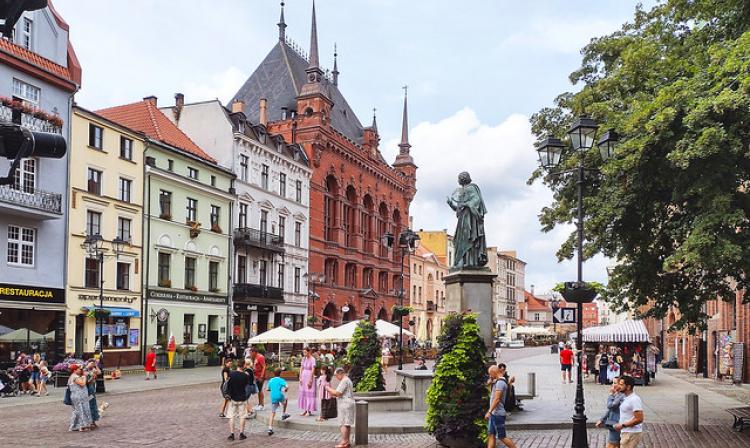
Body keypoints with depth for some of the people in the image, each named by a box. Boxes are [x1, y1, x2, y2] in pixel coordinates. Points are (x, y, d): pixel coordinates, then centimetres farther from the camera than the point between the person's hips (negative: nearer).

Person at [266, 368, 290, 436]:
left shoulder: (270, 380, 12)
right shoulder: (281, 380, -2)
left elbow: (269, 389, 22)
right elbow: (287, 387, -16)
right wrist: (285, 390, 6)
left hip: (273, 398, 3)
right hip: (280, 396, -3)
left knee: (272, 413, 4)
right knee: (285, 399, 33)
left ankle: (270, 428, -7)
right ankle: (283, 414, 35)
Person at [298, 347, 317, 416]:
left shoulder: (312, 359, -12)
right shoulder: (304, 358, 6)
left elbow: (313, 370, -15)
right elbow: (301, 368, 10)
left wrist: (310, 380, -17)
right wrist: (300, 378, 3)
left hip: (309, 377, -7)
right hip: (303, 377, 7)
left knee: (309, 394, -3)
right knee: (303, 393, 9)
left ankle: (309, 411, 2)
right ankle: (305, 410, 17)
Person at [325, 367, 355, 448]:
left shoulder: (344, 381, -13)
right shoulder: (348, 380, 20)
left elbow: (338, 393, -18)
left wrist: (329, 389, -5)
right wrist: (331, 391, 17)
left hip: (345, 404, -10)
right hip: (348, 404, 10)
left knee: (343, 424, -9)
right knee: (347, 424, 10)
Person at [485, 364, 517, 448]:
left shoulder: (500, 382, -17)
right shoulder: (498, 382, 14)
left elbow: (497, 399, -24)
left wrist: (489, 412, -26)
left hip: (498, 414, -10)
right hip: (494, 414, 10)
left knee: (502, 437, -2)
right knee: (491, 435, 7)